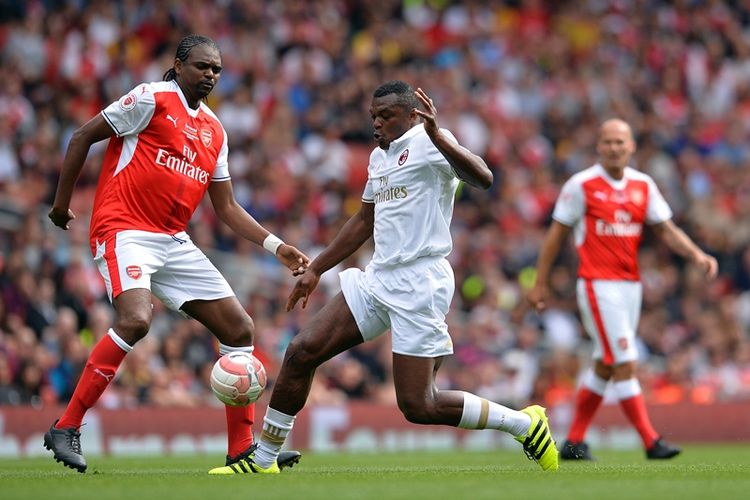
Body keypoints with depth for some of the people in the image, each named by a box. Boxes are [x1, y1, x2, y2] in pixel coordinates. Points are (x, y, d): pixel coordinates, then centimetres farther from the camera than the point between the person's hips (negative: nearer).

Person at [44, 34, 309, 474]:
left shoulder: (214, 132, 16)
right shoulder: (151, 99, -4)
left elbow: (227, 207, 19)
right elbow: (83, 137, -2)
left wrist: (276, 246, 9)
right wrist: (62, 202, -2)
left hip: (174, 241, 8)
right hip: (125, 230, -8)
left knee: (240, 328, 3)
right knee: (136, 319, -32)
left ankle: (243, 449, 10)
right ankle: (66, 429, -21)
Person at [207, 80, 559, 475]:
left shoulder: (427, 143, -10)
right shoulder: (379, 157, 17)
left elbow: (483, 178, -29)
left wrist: (437, 136, -42)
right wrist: (315, 270, 31)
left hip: (418, 284, -8)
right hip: (378, 279, 8)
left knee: (417, 406, -9)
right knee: (301, 353, -2)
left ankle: (526, 424, 9)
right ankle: (262, 461, 8)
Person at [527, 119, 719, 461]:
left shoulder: (643, 185, 8)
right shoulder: (582, 185, -6)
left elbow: (666, 230, 9)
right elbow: (557, 233, 0)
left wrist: (696, 254, -9)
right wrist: (540, 283, 0)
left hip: (630, 285, 6)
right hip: (598, 286, -6)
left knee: (604, 367, 11)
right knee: (625, 365, -12)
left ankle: (573, 442, 20)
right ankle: (650, 442, -13)